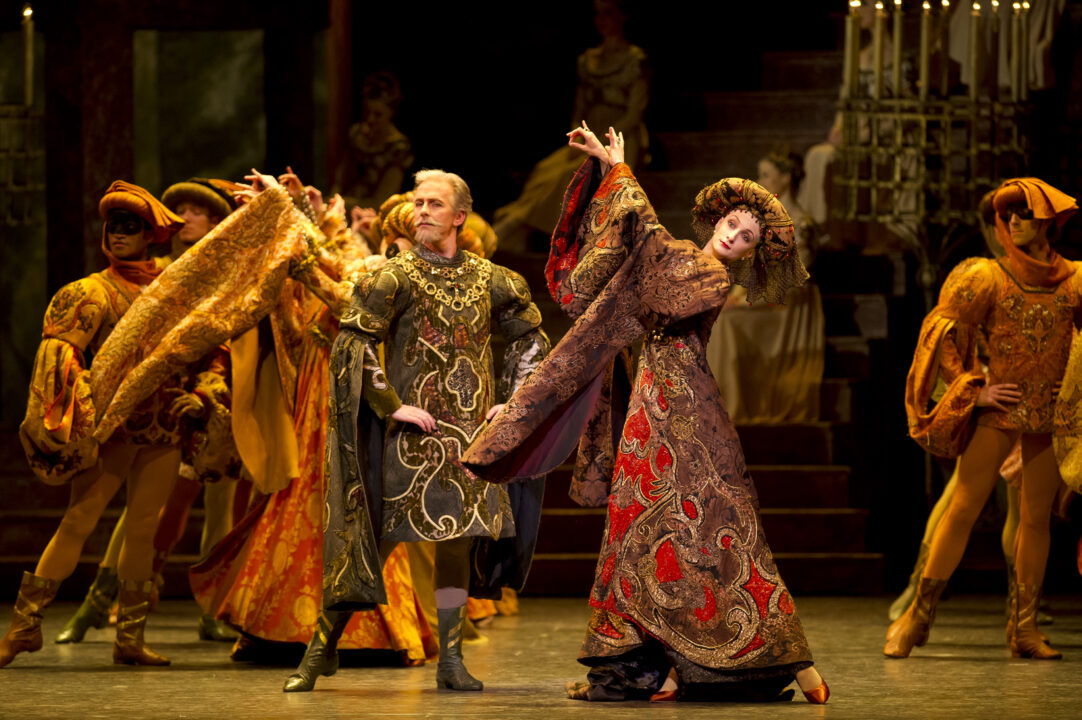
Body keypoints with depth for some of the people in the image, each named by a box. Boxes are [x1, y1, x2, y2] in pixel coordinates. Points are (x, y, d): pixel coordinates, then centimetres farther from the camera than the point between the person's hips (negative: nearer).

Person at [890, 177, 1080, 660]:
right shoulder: (989, 278, -3)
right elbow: (940, 334, -2)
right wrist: (975, 390, -8)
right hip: (999, 408, -3)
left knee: (1036, 516, 5)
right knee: (963, 509, -6)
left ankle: (1023, 628, 11)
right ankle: (918, 615, 0)